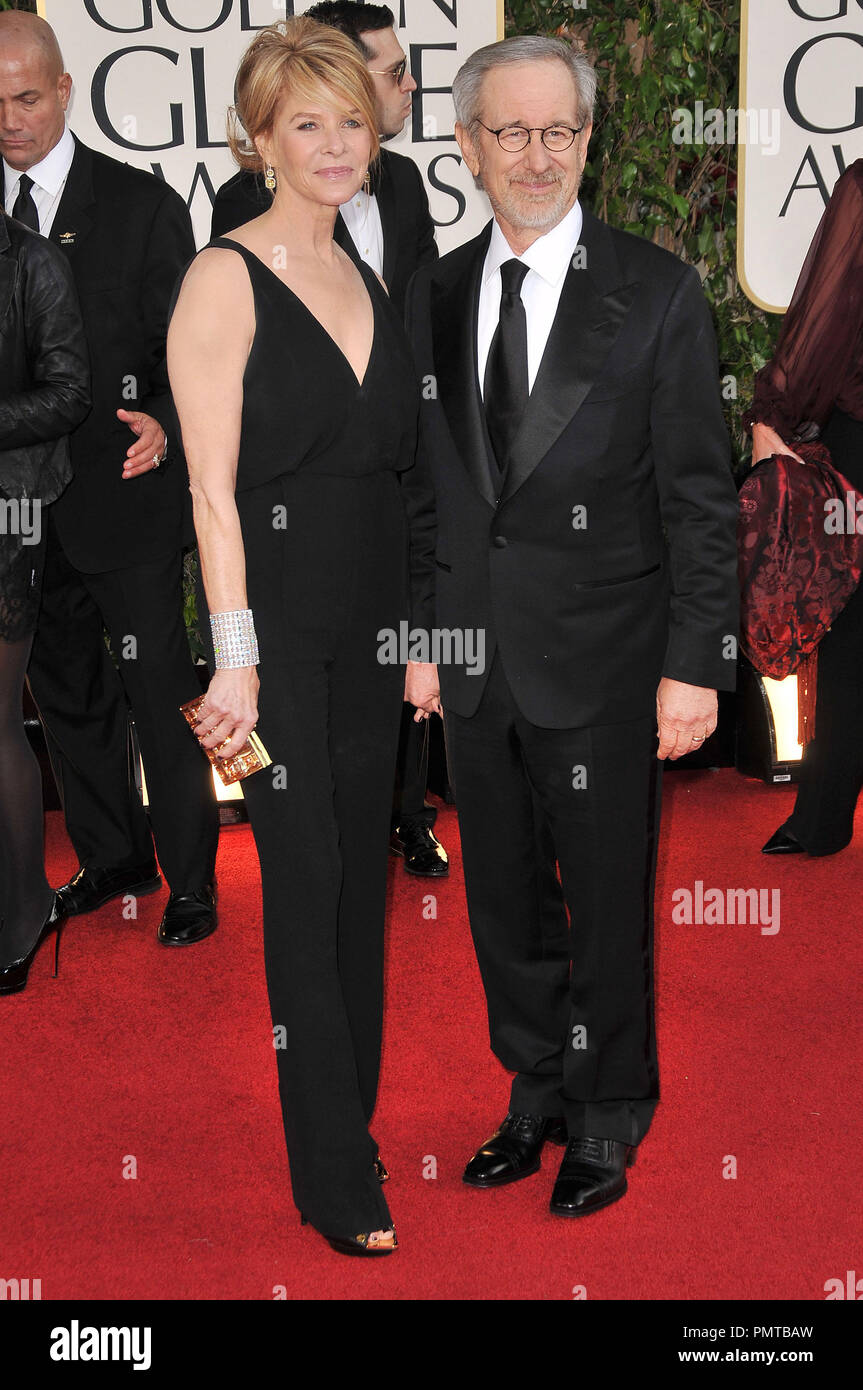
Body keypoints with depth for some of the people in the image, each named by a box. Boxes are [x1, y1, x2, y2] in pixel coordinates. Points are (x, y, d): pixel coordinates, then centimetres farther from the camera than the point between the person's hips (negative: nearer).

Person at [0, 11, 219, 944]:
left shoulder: (142, 205, -4)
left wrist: (162, 424, -23)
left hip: (124, 494, -4)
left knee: (159, 693, 1)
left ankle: (190, 881, 14)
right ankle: (112, 858, 32)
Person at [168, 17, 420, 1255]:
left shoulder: (368, 284, 13)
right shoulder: (226, 280, -7)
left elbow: (390, 473, 14)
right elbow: (213, 487, -13)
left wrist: (418, 632, 11)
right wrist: (235, 658, -18)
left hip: (370, 627, 7)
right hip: (280, 626, -6)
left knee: (359, 884, 13)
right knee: (305, 888, -3)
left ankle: (353, 1122, 27)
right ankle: (335, 1183, 7)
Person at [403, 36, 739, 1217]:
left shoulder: (658, 293, -7)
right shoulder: (433, 296, 7)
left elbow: (701, 498, -7)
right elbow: (428, 485, 12)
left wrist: (695, 666, -11)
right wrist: (421, 636, 10)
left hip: (603, 669, -4)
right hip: (478, 663, 4)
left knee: (609, 905, 7)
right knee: (505, 902, 15)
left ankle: (610, 1121, 27)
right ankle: (538, 1097, 34)